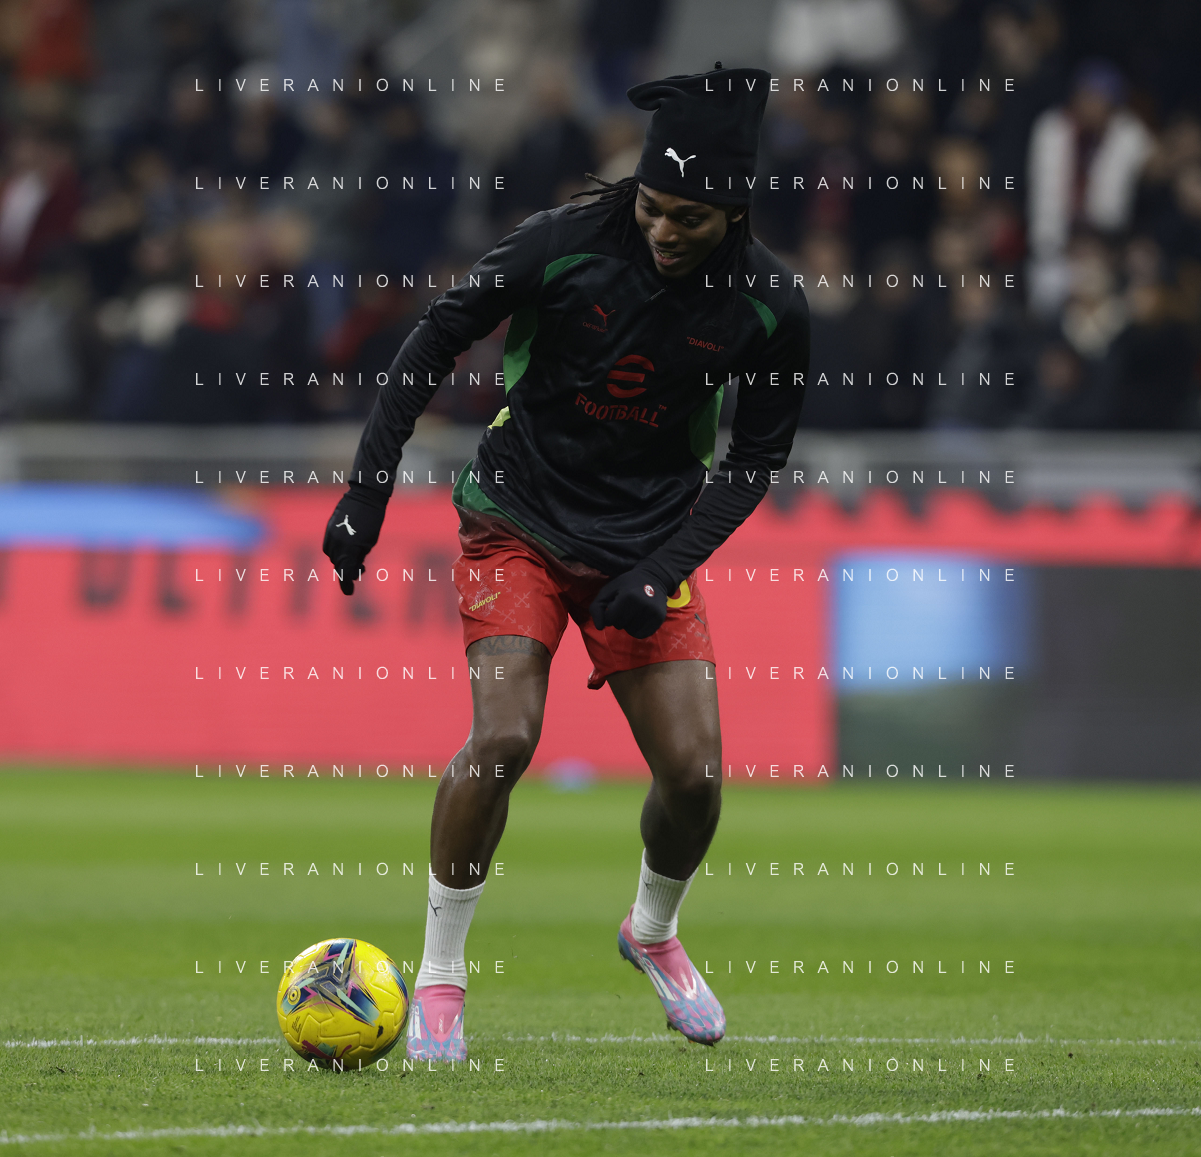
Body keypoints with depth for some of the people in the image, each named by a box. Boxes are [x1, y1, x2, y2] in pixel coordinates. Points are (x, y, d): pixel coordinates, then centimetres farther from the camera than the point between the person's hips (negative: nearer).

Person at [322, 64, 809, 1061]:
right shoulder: (568, 242, -19)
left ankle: (655, 932, 29)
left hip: (649, 543, 2)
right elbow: (434, 343, -7)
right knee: (503, 737, -21)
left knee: (694, 771, -5)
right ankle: (439, 974, -4)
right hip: (520, 520, -2)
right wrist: (368, 489, -10)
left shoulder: (768, 305, -12)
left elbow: (758, 454, 0)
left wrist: (663, 569, -12)